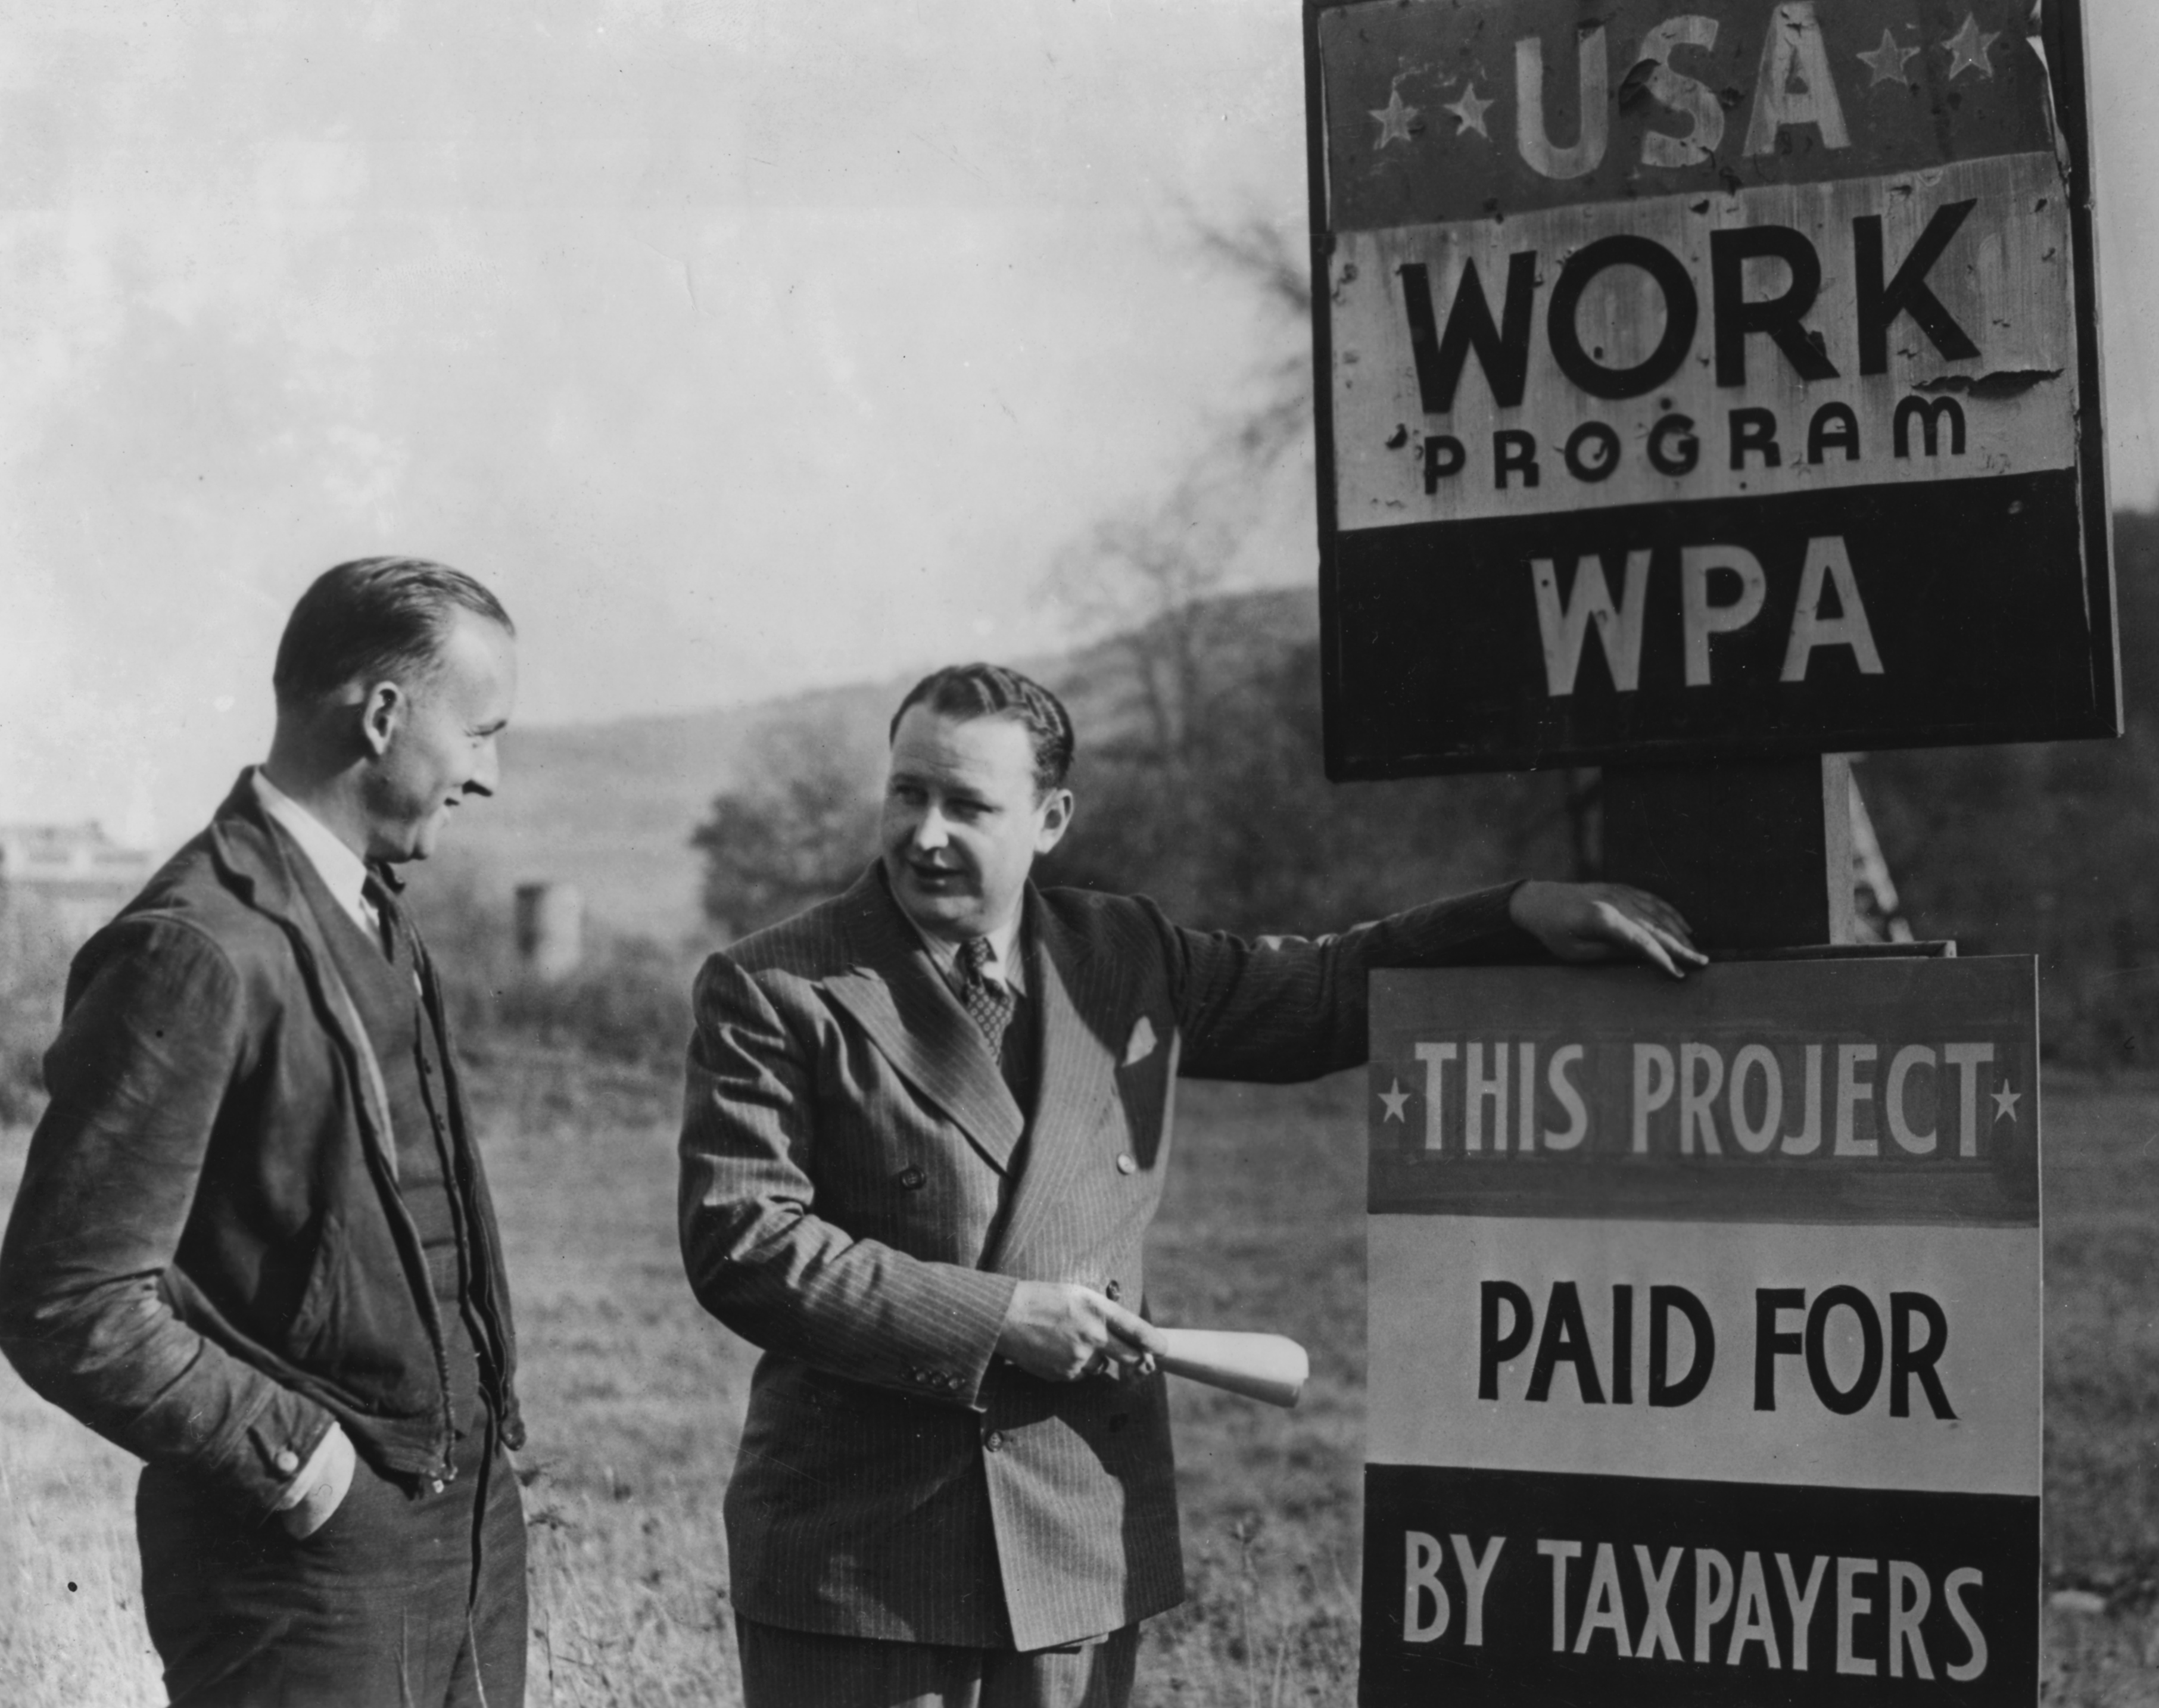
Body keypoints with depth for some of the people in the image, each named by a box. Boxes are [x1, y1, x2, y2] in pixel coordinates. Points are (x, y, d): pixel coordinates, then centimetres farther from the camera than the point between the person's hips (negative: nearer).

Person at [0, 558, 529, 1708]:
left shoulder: (376, 920, 11)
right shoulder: (199, 952, -17)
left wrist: (486, 1416, 6)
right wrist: (295, 1455, -15)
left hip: (471, 1526, 8)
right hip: (309, 1562, -8)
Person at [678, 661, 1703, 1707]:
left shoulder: (1125, 961, 10)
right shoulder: (774, 991, -4)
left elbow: (1323, 994, 21)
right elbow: (738, 1243, -11)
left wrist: (1521, 916, 8)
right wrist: (994, 1317, -15)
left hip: (1080, 1552, 4)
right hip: (853, 1559, -3)